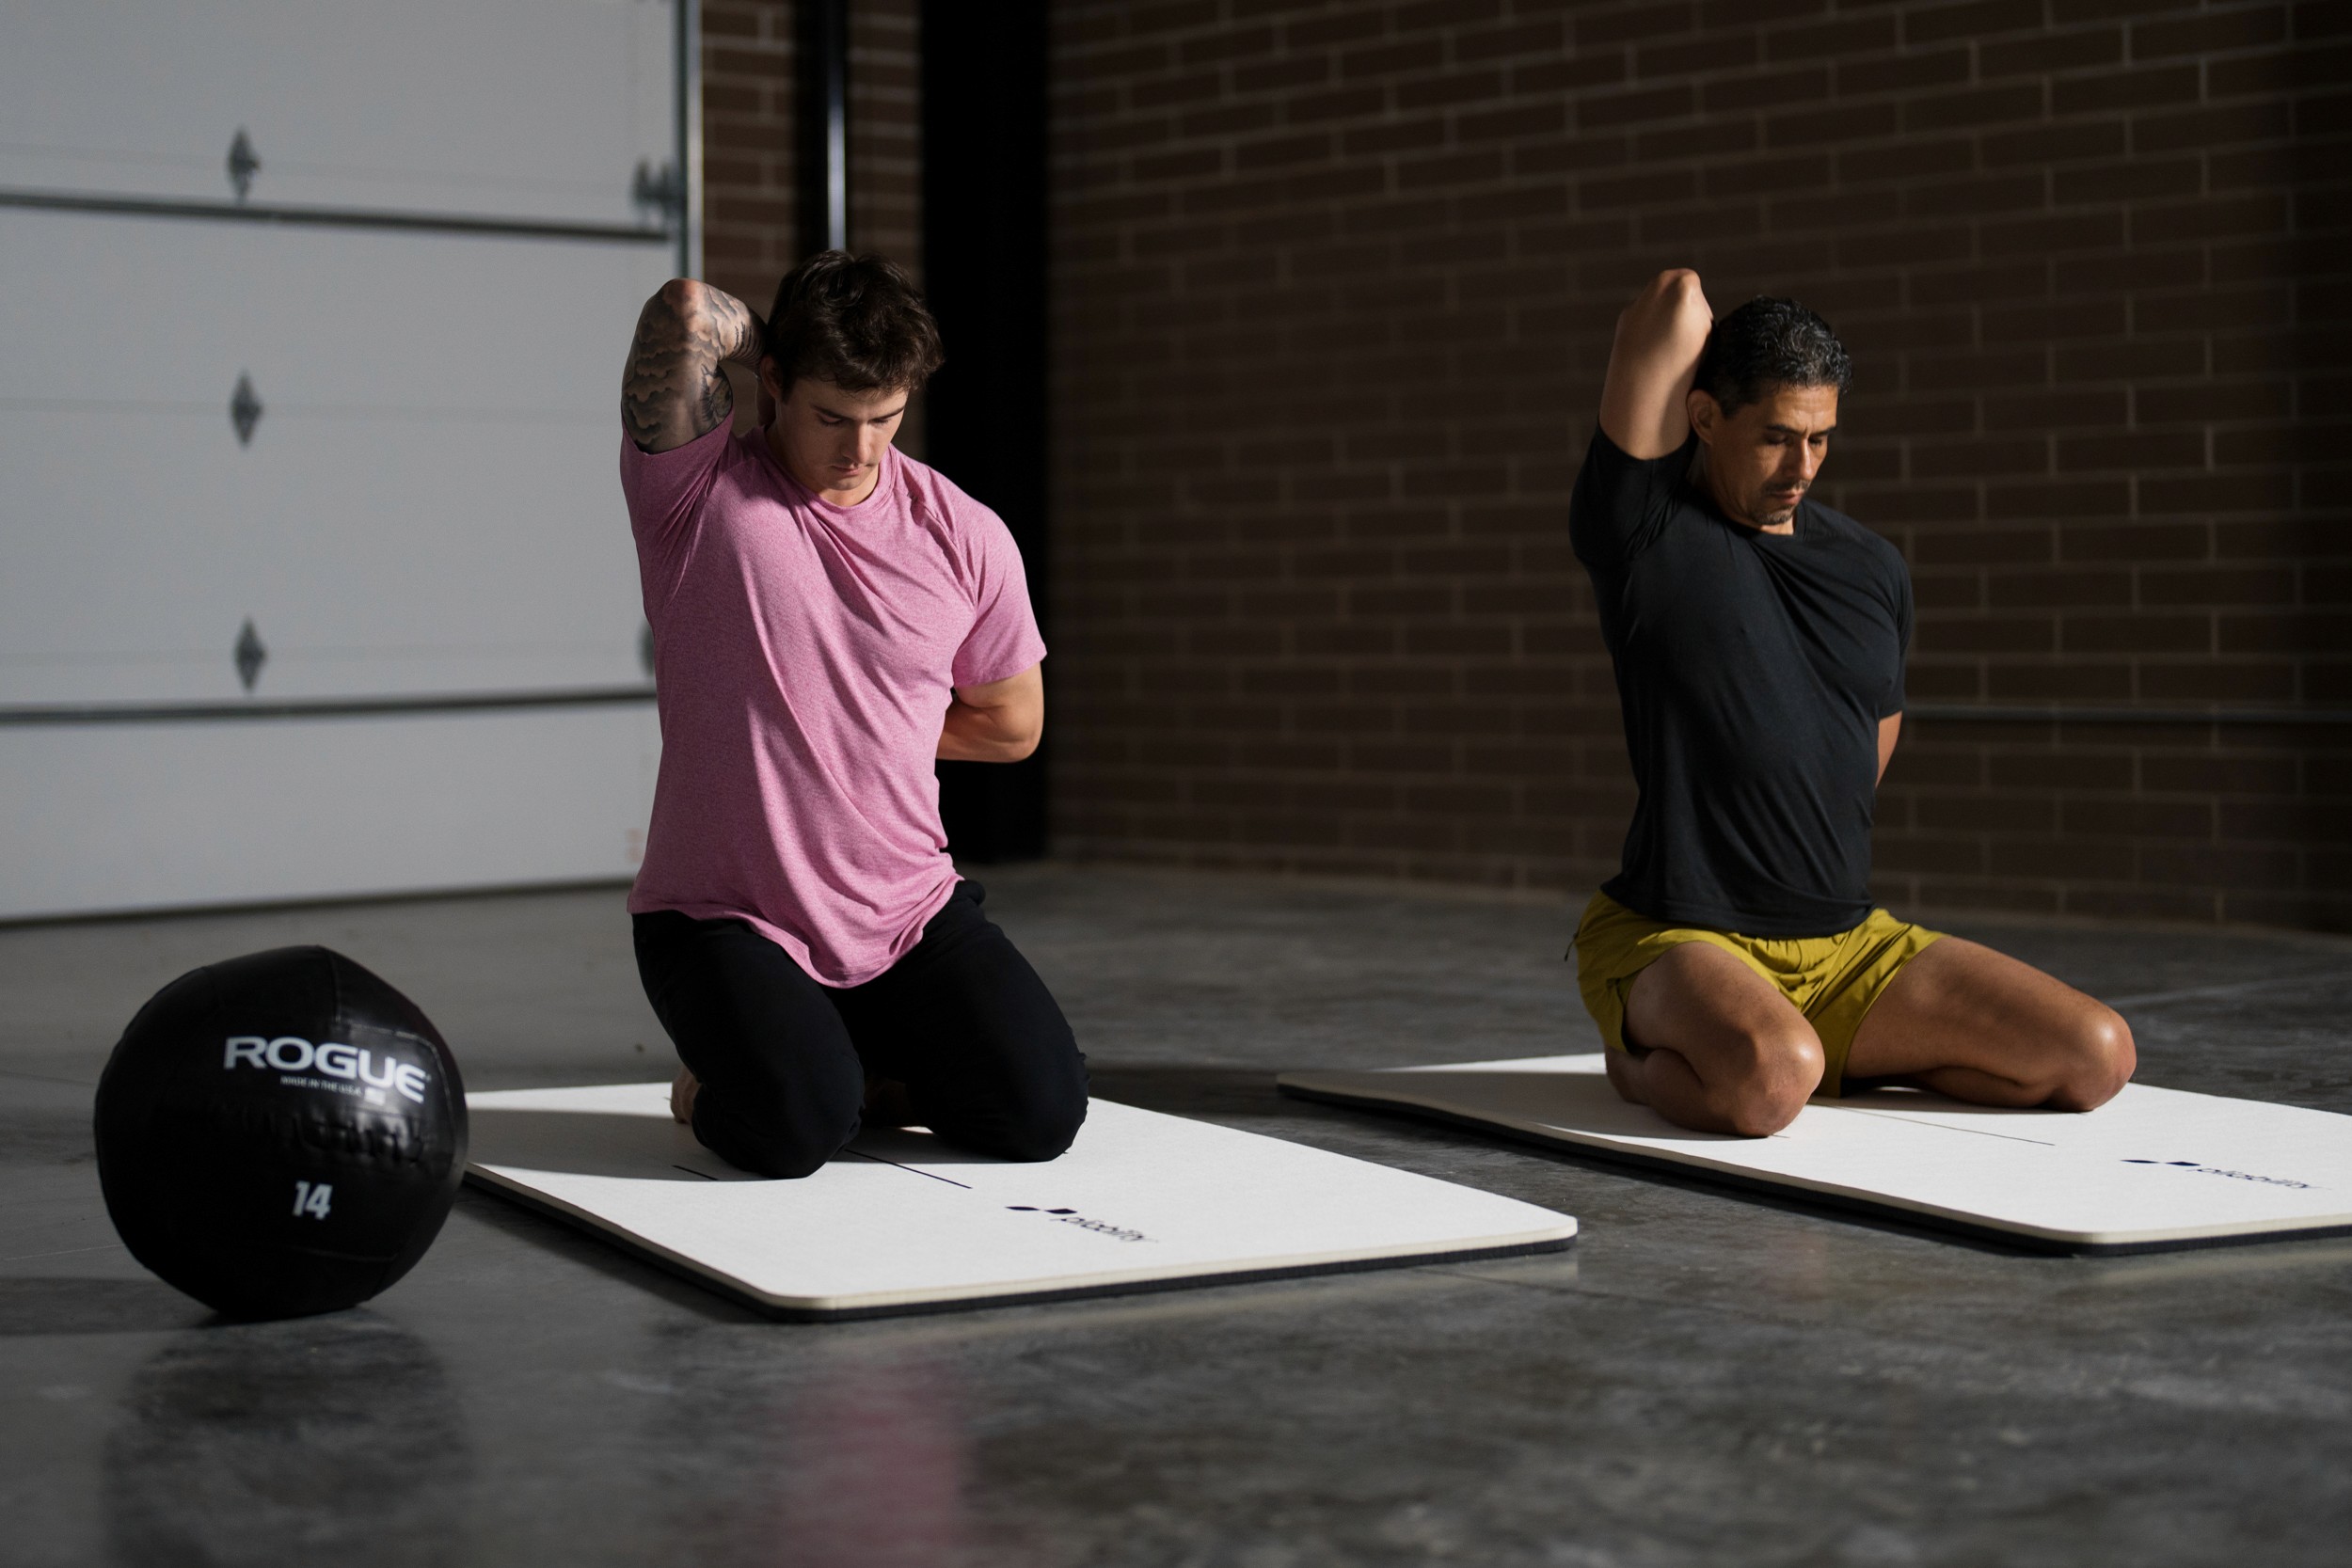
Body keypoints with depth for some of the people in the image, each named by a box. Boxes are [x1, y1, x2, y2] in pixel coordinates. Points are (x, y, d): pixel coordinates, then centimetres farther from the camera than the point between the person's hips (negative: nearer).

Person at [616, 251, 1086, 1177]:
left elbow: (1012, 726, 13)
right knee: (795, 1131, -27)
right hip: (723, 917, -3)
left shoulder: (967, 538, 1)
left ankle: (865, 1059, 19)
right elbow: (684, 313, -25)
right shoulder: (698, 491, -8)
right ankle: (721, 1068, 11)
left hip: (910, 914, 4)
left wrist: (862, 723, 8)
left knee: (1040, 1114, -12)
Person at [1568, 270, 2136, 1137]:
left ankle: (1843, 1054, 8)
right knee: (1769, 1079, -40)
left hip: (1850, 944, 6)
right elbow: (1676, 301, -13)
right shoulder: (1645, 528, -7)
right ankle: (1645, 1063, -3)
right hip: (1675, 945, -6)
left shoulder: (1873, 570, 11)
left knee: (2097, 1055, -10)